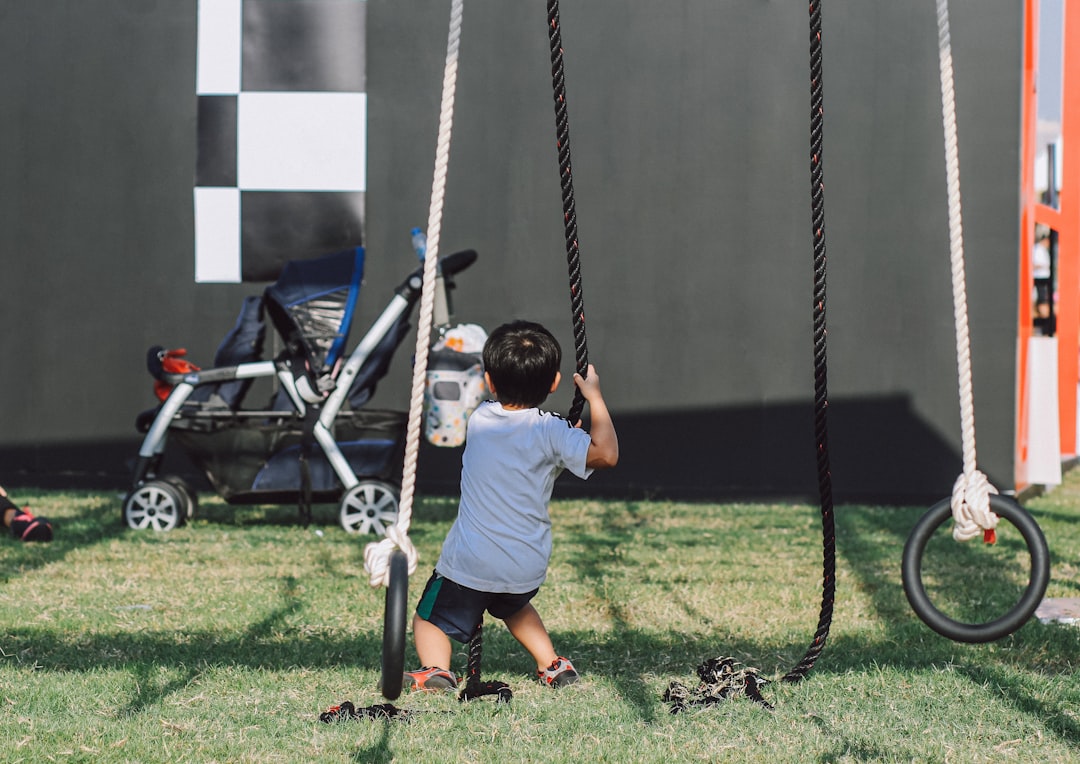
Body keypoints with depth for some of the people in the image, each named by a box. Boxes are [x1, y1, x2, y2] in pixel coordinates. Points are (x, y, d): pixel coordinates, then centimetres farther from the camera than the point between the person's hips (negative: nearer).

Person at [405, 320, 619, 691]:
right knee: (514, 606, 34)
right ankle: (551, 666, 30)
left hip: (469, 562, -1)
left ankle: (436, 669, -14)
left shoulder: (479, 419, 0)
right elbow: (606, 454, -21)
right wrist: (594, 396, -12)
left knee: (430, 618, 10)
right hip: (528, 567, 1)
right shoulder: (552, 432, -13)